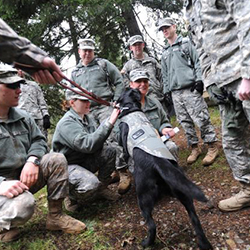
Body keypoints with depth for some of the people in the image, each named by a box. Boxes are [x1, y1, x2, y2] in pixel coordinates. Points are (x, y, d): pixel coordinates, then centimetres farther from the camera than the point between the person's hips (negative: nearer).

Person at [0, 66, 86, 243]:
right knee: (24, 204, -36)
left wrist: (32, 161, -15)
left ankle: (56, 216, -1)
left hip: (24, 175, 7)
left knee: (57, 159, -13)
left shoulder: (22, 117, 5)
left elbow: (38, 140, 8)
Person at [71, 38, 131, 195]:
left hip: (105, 107, -4)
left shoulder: (104, 64, 9)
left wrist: (116, 102, -3)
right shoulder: (75, 72, 19)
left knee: (111, 137, -19)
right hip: (86, 111, 5)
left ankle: (123, 172, -18)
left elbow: (119, 82, 6)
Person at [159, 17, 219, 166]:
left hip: (190, 88, -5)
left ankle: (213, 147, 5)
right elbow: (165, 74, 22)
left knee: (201, 119, -7)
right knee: (185, 122, 5)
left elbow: (198, 61, -1)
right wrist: (166, 91, 14)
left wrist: (199, 80, -11)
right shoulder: (165, 53, 22)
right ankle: (195, 148, 16)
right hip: (175, 93, 6)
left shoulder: (186, 43, 7)